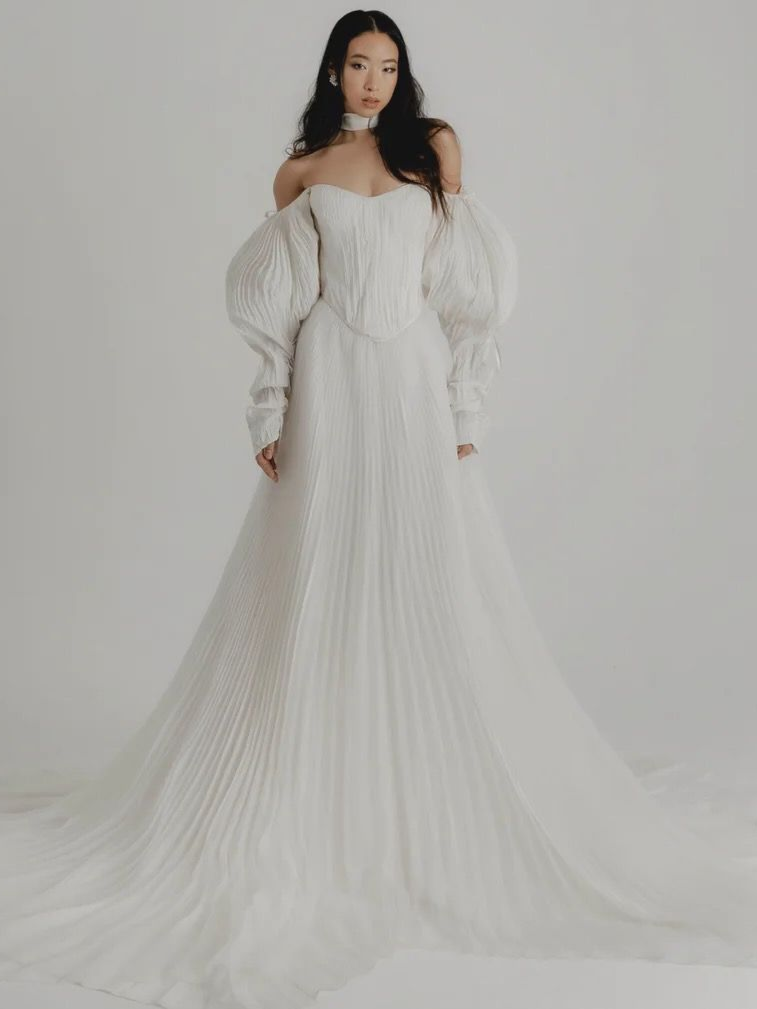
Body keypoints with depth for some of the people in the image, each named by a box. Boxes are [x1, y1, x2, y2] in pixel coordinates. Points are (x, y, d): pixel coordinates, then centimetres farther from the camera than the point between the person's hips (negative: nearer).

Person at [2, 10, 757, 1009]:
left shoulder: (435, 148, 10)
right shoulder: (300, 173, 10)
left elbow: (469, 281, 6)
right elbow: (272, 305, 8)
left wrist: (467, 404, -1)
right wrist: (271, 417, -1)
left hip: (415, 385, 1)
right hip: (328, 388, 0)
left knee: (432, 598, 0)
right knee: (317, 599, 1)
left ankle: (439, 813, 12)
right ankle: (309, 821, 11)